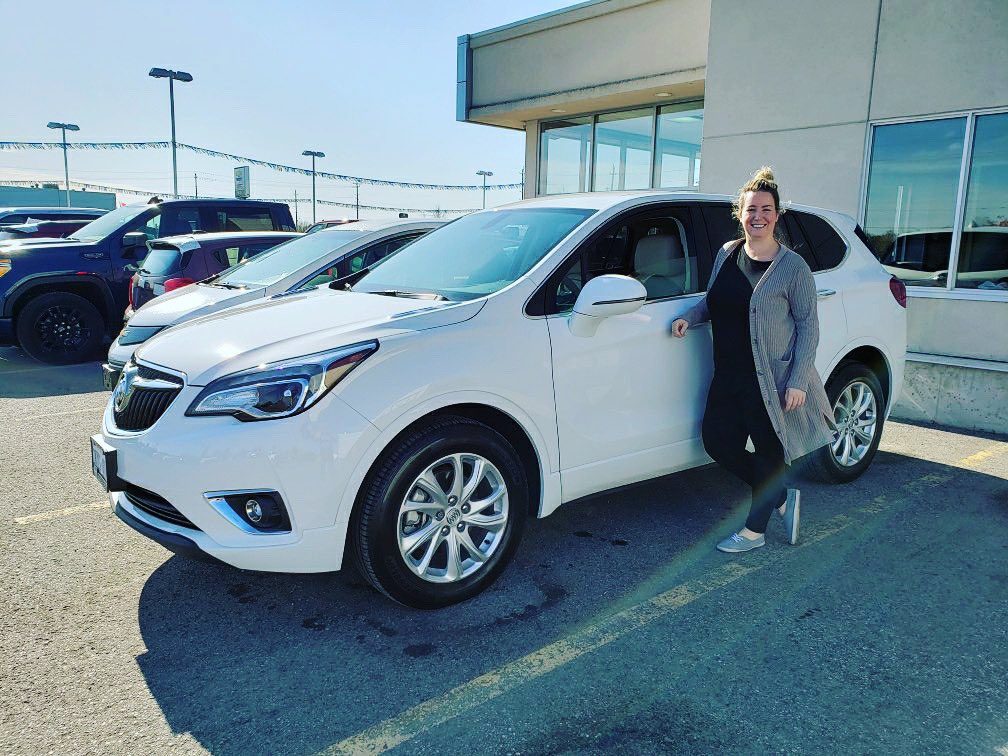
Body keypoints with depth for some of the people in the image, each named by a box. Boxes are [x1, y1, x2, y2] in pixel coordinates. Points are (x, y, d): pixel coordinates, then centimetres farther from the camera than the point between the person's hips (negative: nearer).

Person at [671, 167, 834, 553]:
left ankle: (755, 530, 22)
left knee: (769, 453, 5)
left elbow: (808, 326, -8)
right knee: (718, 443, 8)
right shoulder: (726, 253, 7)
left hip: (773, 379, -6)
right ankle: (782, 497, 30)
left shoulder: (792, 266, -9)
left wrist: (798, 380, -15)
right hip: (728, 376, 7)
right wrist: (689, 316, 0)